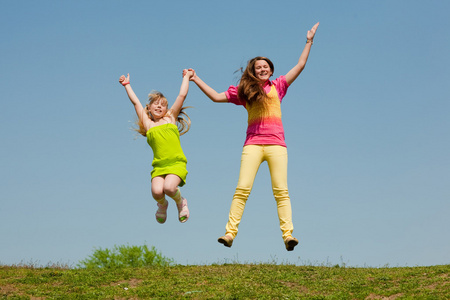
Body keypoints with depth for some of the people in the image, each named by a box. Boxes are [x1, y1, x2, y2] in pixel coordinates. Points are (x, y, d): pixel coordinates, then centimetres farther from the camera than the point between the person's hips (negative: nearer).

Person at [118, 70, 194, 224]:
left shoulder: (170, 118, 17)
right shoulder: (148, 124, 18)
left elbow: (182, 95, 21)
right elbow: (136, 102, 24)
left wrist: (186, 77, 31)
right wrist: (127, 84, 34)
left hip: (176, 163, -1)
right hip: (159, 166, 1)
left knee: (169, 188, -28)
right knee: (156, 191, -24)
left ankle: (180, 202, 8)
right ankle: (162, 204, 14)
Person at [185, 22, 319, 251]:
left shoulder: (277, 86, 14)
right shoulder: (244, 91, 14)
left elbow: (300, 66, 16)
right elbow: (216, 97, 16)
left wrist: (309, 41, 16)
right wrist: (196, 80, 16)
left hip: (276, 144, 0)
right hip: (253, 144, 0)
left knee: (281, 190, -8)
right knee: (242, 189, -10)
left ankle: (288, 234, -14)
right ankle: (230, 232, -14)